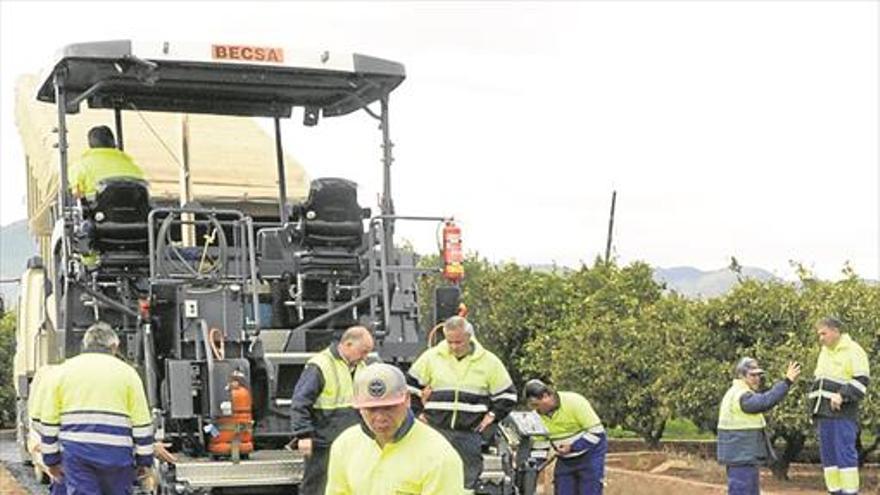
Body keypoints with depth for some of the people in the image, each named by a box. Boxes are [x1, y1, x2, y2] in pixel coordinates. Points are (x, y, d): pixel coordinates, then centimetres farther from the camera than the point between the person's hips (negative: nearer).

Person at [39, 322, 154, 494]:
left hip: (76, 450, 1)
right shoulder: (127, 372, 6)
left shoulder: (63, 370, 11)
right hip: (116, 452, -1)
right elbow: (142, 423, 2)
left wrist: (52, 460, 15)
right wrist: (144, 460, 9)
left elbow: (49, 420, 9)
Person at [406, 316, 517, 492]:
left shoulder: (489, 361, 2)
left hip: (471, 433, 0)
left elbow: (507, 395, 11)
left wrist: (492, 415, 1)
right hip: (437, 430, 0)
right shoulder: (431, 357, 3)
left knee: (468, 482, 3)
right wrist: (418, 412, 8)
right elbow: (411, 386, 14)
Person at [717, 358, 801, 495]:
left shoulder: (738, 393, 17)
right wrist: (787, 382, -33)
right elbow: (765, 402, -32)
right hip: (740, 457, -11)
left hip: (744, 456, 11)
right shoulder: (740, 396, -19)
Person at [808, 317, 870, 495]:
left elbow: (861, 382, -12)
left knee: (845, 453, -9)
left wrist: (842, 396, -22)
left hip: (842, 413, -8)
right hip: (823, 413, 8)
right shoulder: (824, 352, 19)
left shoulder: (853, 351, -6)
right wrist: (812, 397, 11)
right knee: (828, 454, 8)